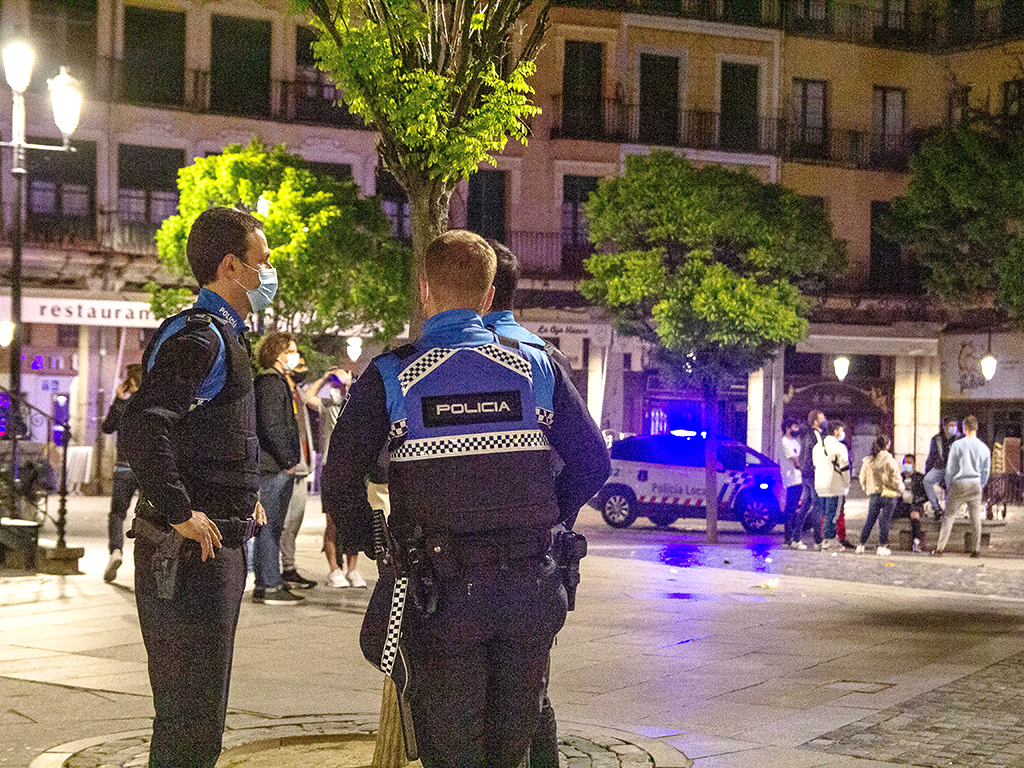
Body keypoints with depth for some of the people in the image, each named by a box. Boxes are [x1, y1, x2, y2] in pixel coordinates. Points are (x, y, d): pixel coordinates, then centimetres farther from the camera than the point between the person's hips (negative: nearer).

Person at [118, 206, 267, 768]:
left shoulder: (222, 334, 17)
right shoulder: (200, 336, -16)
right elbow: (141, 429, -29)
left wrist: (240, 499, 20)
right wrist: (181, 514, -24)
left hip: (217, 545, 10)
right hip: (191, 550, -10)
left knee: (195, 712, 18)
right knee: (191, 721, -6)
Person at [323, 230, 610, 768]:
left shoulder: (390, 378, -4)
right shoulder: (536, 368, 3)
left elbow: (340, 481, -7)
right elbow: (593, 462, 5)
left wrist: (371, 543, 9)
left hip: (444, 594, -2)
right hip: (530, 590, 3)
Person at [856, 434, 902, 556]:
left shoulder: (868, 460, 2)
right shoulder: (889, 459, -11)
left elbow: (863, 478, 10)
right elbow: (895, 476, -10)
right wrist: (900, 490, 7)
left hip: (874, 494, 4)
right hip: (888, 495, -4)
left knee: (870, 520, 11)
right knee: (885, 521, 4)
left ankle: (861, 545, 10)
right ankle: (882, 547, 6)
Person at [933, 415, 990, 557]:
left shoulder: (957, 445, -5)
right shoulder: (984, 448, 5)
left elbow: (950, 468, -3)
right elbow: (986, 472, 11)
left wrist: (948, 485, 9)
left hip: (958, 484, -3)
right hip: (975, 486, 3)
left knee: (949, 516, 1)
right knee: (976, 518, 8)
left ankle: (940, 547, -3)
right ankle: (977, 548, 8)